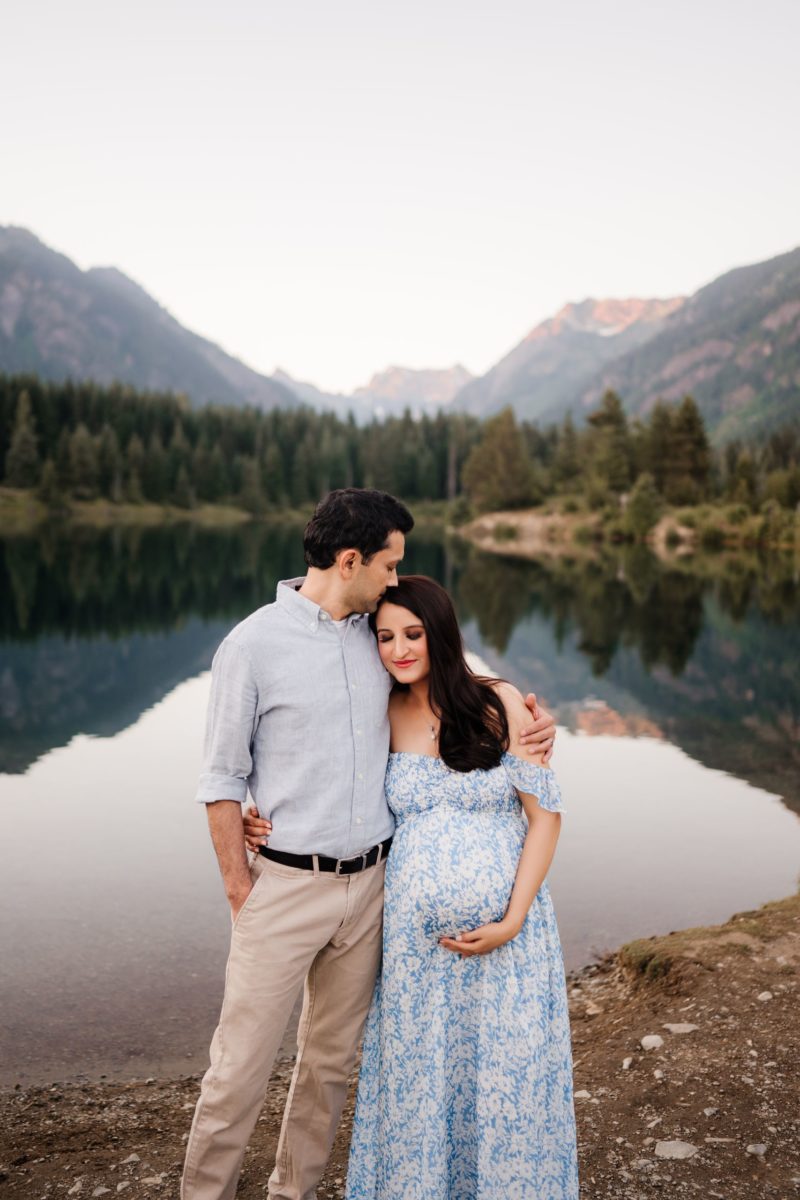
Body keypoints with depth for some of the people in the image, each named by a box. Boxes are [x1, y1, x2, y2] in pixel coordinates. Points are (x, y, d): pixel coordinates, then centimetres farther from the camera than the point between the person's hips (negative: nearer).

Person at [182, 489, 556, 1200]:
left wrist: (527, 719, 2)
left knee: (333, 1058, 17)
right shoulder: (253, 645, -9)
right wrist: (240, 892, -6)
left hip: (370, 884, 5)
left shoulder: (378, 635, 5)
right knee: (240, 1068, 2)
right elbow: (221, 782, -5)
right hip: (287, 886, -5)